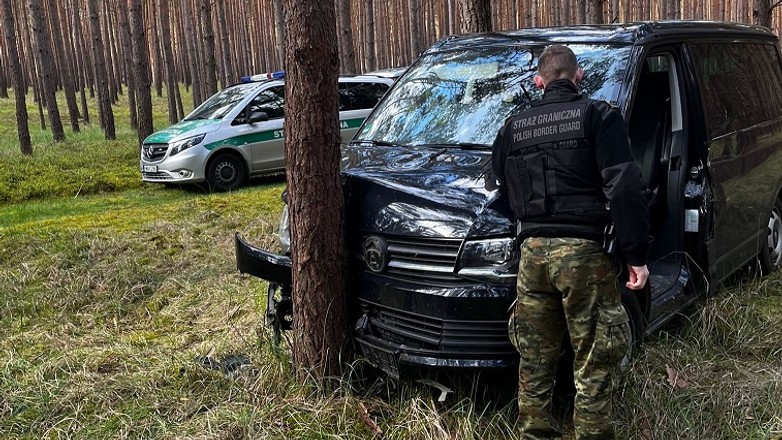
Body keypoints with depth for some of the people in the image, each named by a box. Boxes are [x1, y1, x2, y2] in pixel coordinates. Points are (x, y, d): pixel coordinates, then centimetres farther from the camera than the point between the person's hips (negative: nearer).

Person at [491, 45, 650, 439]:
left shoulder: (513, 127, 12)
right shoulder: (598, 116, -2)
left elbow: (503, 186, 18)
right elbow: (624, 189, -10)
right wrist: (635, 255, -8)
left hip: (532, 251, 5)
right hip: (584, 251, -4)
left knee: (535, 359, 16)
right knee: (594, 363, 5)